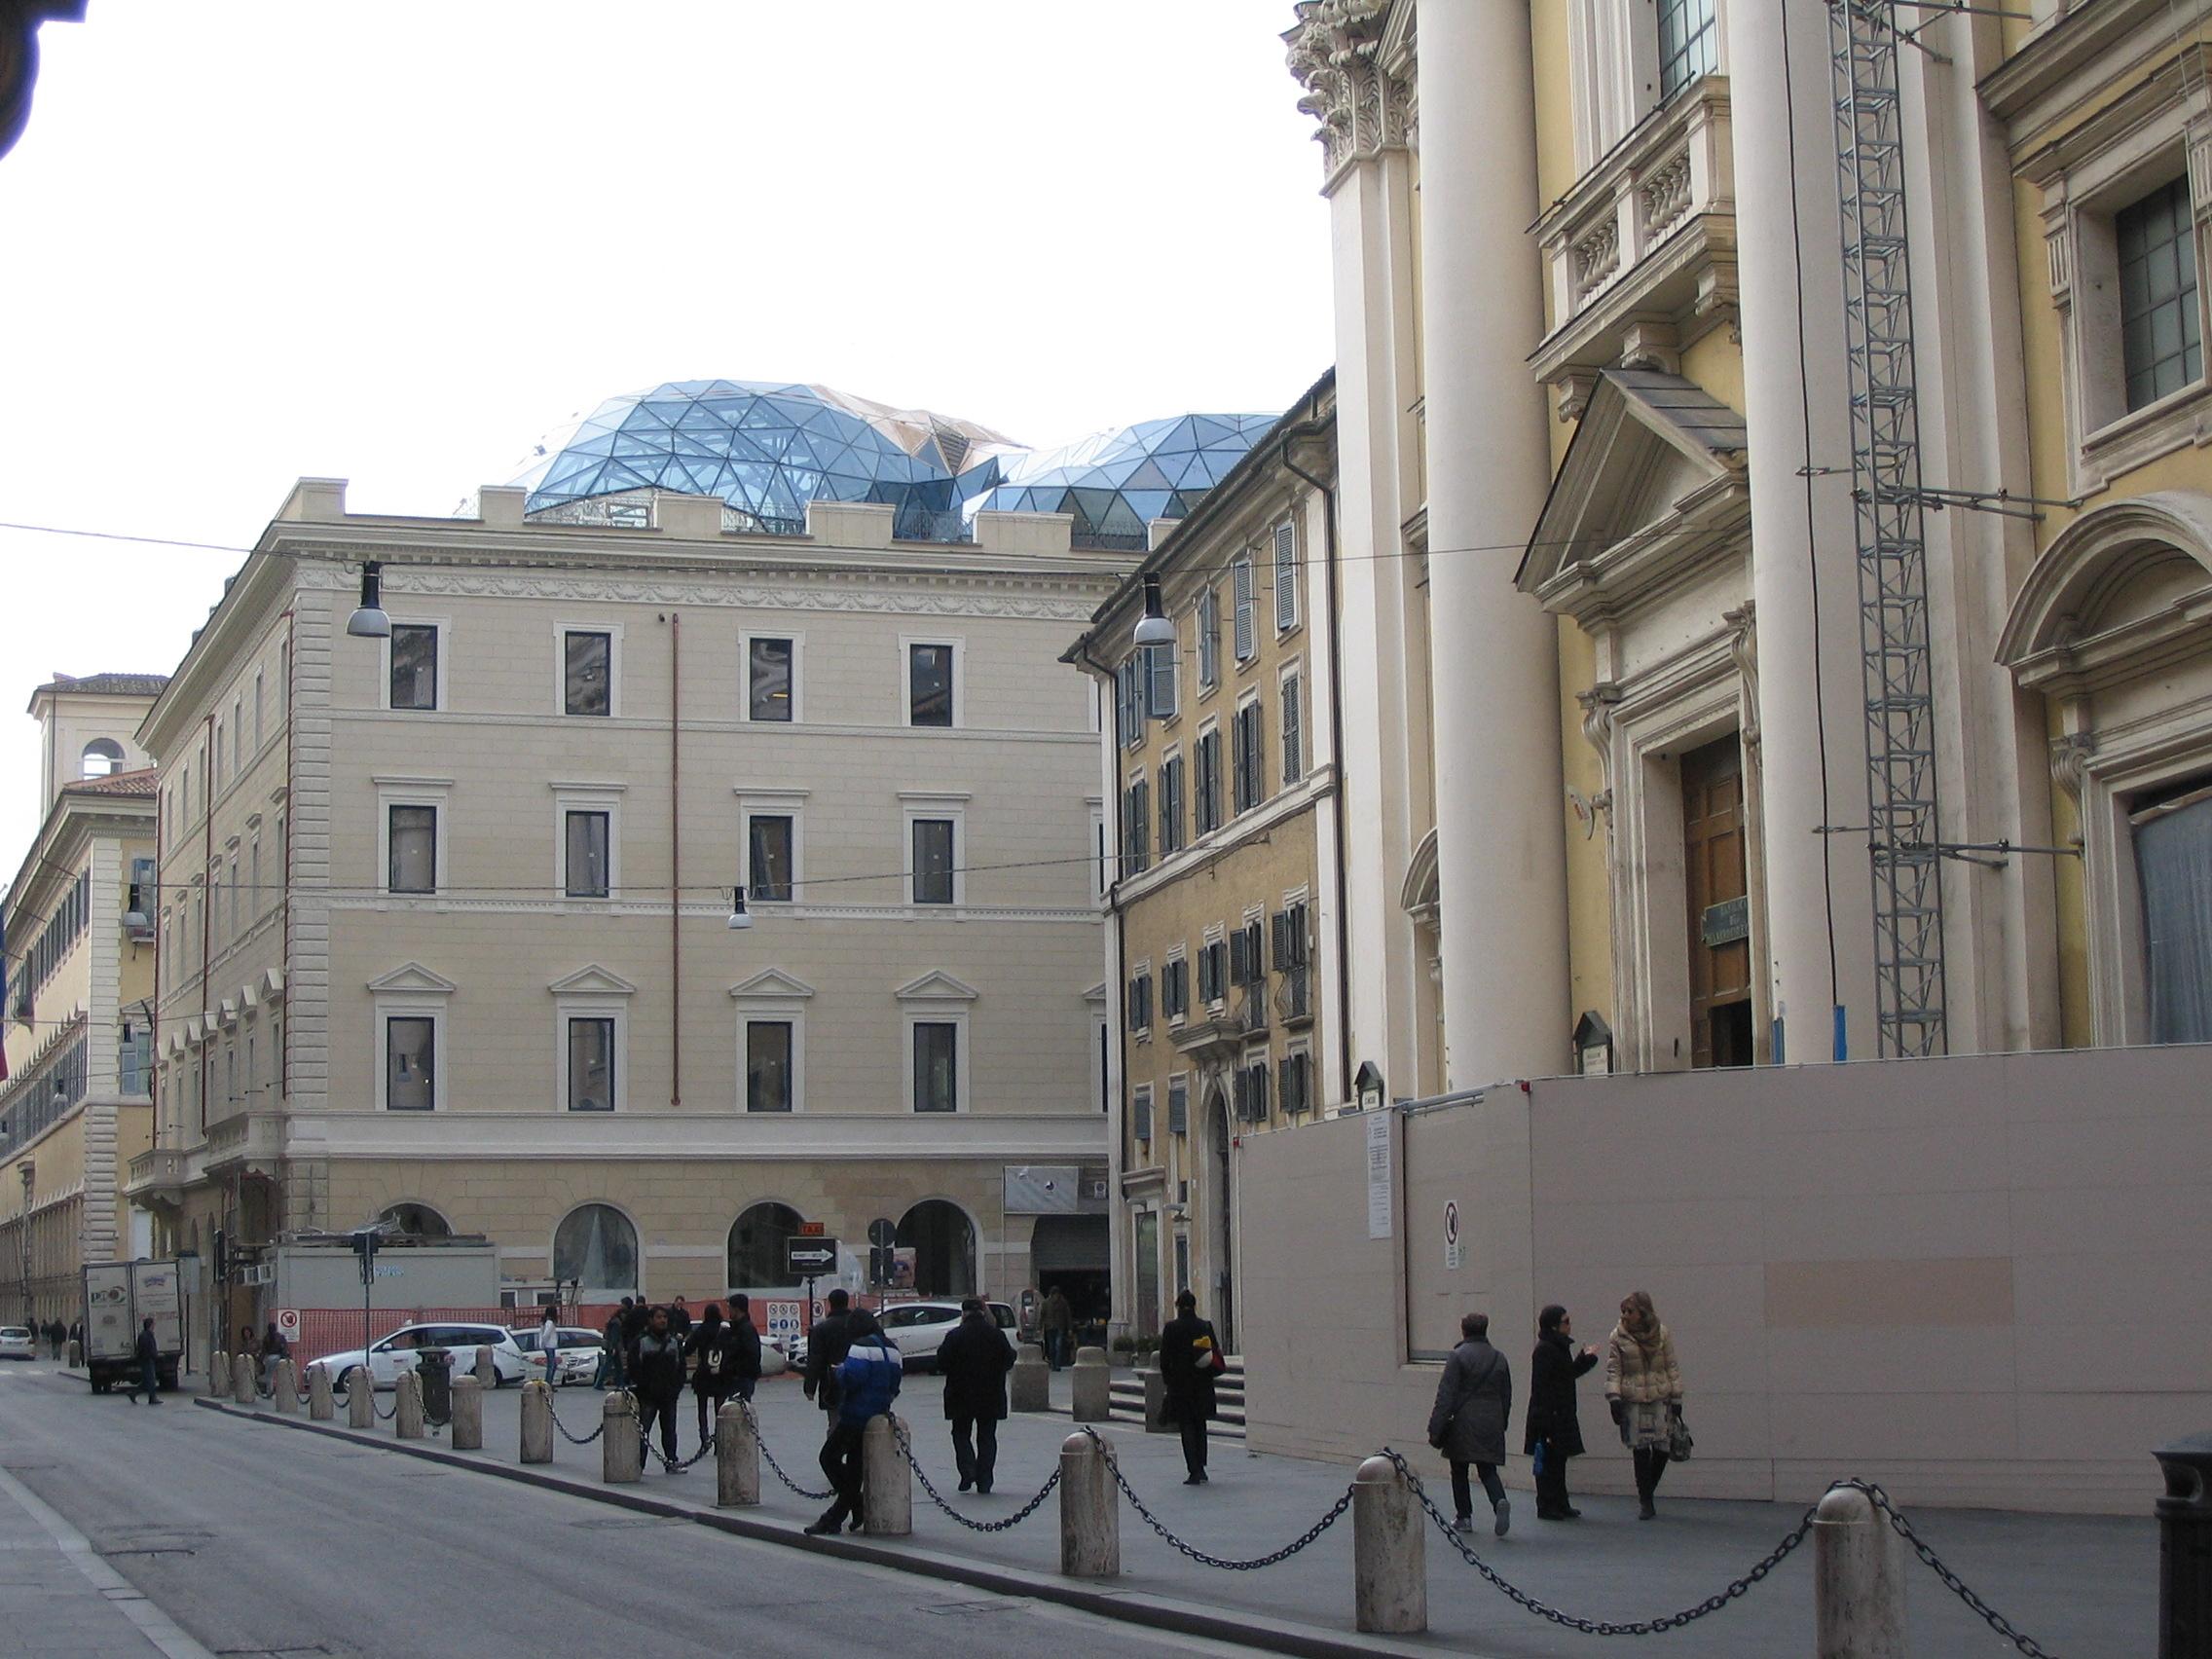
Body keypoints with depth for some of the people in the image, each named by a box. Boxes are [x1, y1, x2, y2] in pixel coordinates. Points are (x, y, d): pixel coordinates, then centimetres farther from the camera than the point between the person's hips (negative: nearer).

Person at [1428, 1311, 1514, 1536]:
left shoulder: (1458, 1356, -8)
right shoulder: (1499, 1358, 8)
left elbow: (1446, 1394, -11)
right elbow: (1506, 1396, 13)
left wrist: (1436, 1428, -10)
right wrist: (1501, 1424, 22)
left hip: (1463, 1424, -4)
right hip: (1491, 1424, 4)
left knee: (1459, 1471, 11)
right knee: (1488, 1470, 8)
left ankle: (1464, 1516, 15)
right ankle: (1500, 1501, -19)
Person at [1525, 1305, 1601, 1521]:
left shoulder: (1560, 1347, 13)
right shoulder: (1544, 1350, -17)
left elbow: (1568, 1374, 21)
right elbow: (1541, 1386, -21)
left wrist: (1585, 1358, 15)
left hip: (1561, 1416, 10)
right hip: (1548, 1416, -10)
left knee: (1558, 1461, 14)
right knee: (1549, 1462, -3)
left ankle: (1560, 1505, 20)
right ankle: (1546, 1506, 2)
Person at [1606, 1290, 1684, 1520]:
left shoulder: (1662, 1334, 4)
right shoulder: (1618, 1337, 2)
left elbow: (1672, 1367, 9)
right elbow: (1613, 1370, 1)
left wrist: (1676, 1398, 5)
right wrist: (1613, 1398, -10)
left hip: (1660, 1398, 1)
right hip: (1632, 1400, -1)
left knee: (1662, 1449, -1)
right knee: (1640, 1450, -5)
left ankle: (1646, 1495, 20)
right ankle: (1645, 1502, 4)